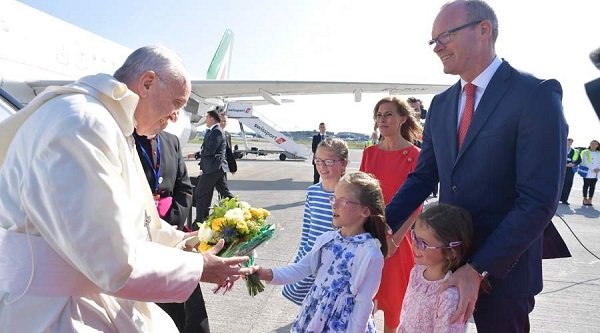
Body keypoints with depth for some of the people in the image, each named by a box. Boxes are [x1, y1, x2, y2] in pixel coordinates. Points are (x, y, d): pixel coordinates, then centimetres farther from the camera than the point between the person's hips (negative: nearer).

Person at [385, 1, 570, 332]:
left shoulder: (536, 94, -15)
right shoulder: (440, 104, 5)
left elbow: (540, 200, -20)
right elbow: (422, 177, 6)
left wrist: (478, 269, -22)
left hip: (502, 267, -5)